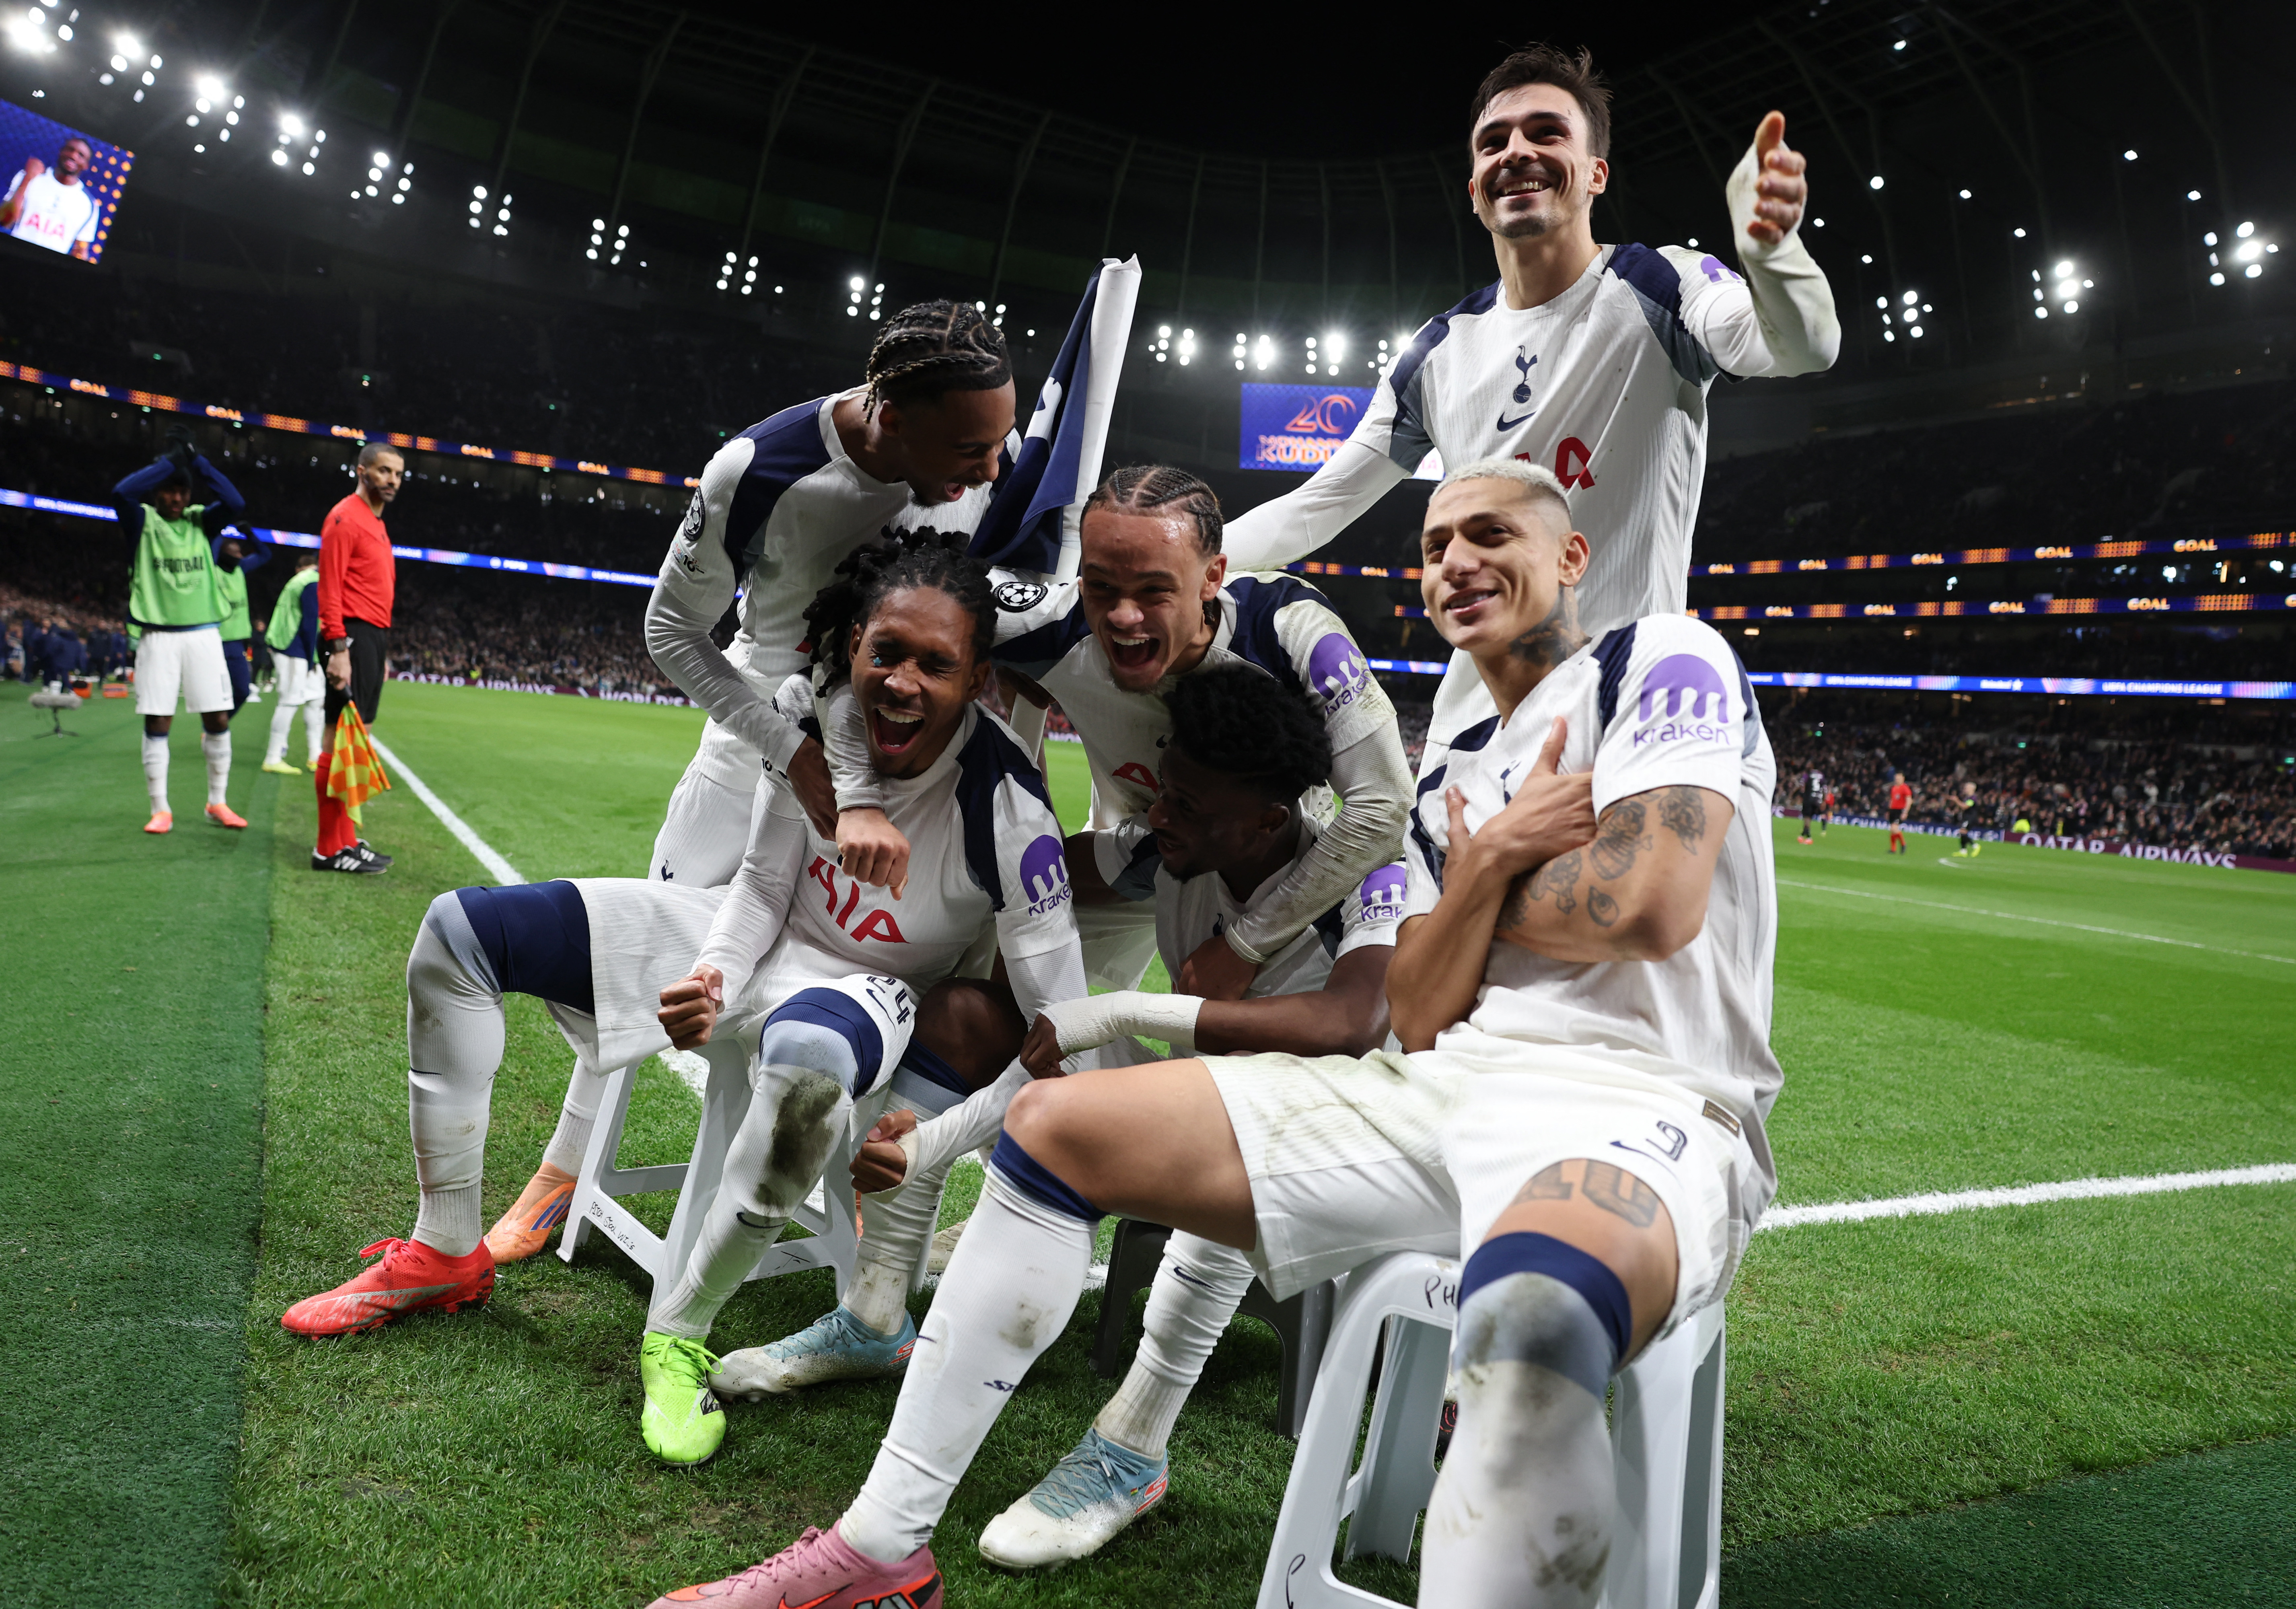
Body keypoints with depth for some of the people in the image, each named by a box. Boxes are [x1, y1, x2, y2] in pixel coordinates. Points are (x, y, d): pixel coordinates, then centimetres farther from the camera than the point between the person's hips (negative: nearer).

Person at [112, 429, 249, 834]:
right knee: (157, 724, 0)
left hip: (204, 634, 2)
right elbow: (121, 494, -18)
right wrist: (170, 460, -12)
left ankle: (218, 803, 14)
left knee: (218, 720, 2)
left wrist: (195, 459, -10)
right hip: (159, 636, -2)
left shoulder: (201, 521, 9)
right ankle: (161, 810, 6)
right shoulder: (143, 522, 3)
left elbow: (236, 504, -10)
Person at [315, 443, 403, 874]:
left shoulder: (376, 524, 21)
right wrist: (339, 649, -23)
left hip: (373, 639, 10)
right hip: (353, 637, -10)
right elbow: (330, 588, -15)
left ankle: (345, 837, 18)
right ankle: (331, 848, -7)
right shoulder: (345, 518, -8)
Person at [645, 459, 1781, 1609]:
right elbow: (1420, 1024, 10)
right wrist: (1486, 868, -6)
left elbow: (1650, 906, -16)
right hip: (1446, 1087, 8)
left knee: (1527, 1317, -46)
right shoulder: (1452, 783, 21)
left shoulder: (1664, 662, 2)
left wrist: (1475, 887, 2)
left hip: (1641, 1104, -7)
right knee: (1056, 1122, 1)